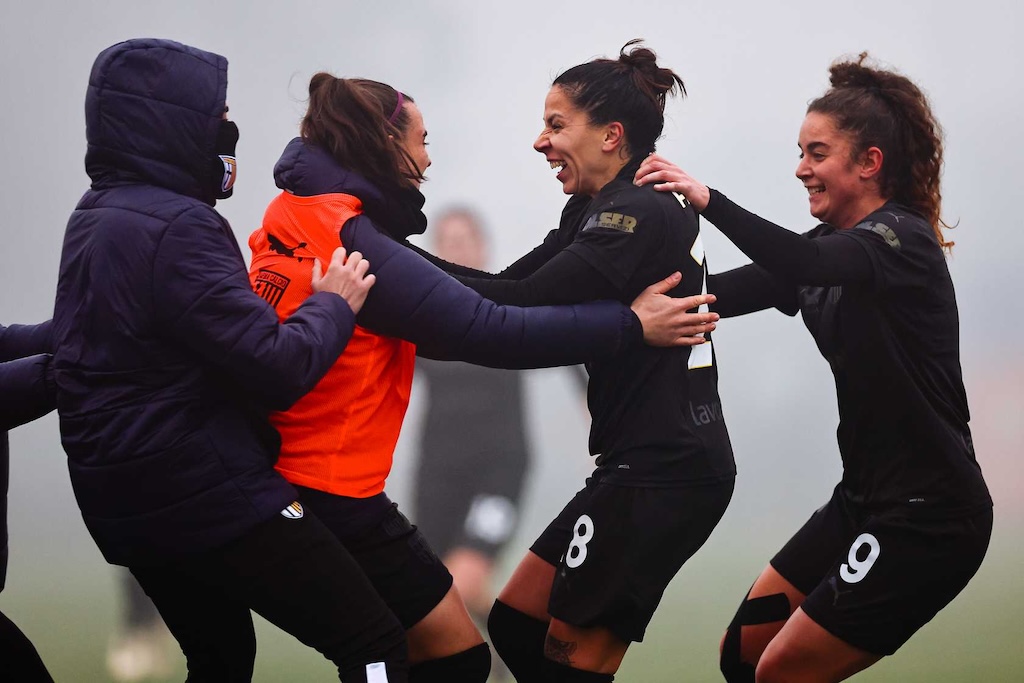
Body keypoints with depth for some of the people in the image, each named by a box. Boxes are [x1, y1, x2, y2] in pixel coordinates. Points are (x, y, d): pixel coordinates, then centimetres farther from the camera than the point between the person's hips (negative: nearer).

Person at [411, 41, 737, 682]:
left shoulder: (639, 215, -15)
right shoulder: (598, 213, 16)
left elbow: (527, 307, -22)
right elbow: (511, 287, 10)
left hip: (665, 473, -10)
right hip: (646, 465, 10)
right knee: (515, 624, 12)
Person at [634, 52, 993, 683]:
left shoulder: (904, 240, -15)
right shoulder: (833, 247, 11)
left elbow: (811, 266, -35)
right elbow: (728, 292, 0)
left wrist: (708, 200, -42)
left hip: (928, 517, -9)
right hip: (865, 500, 9)